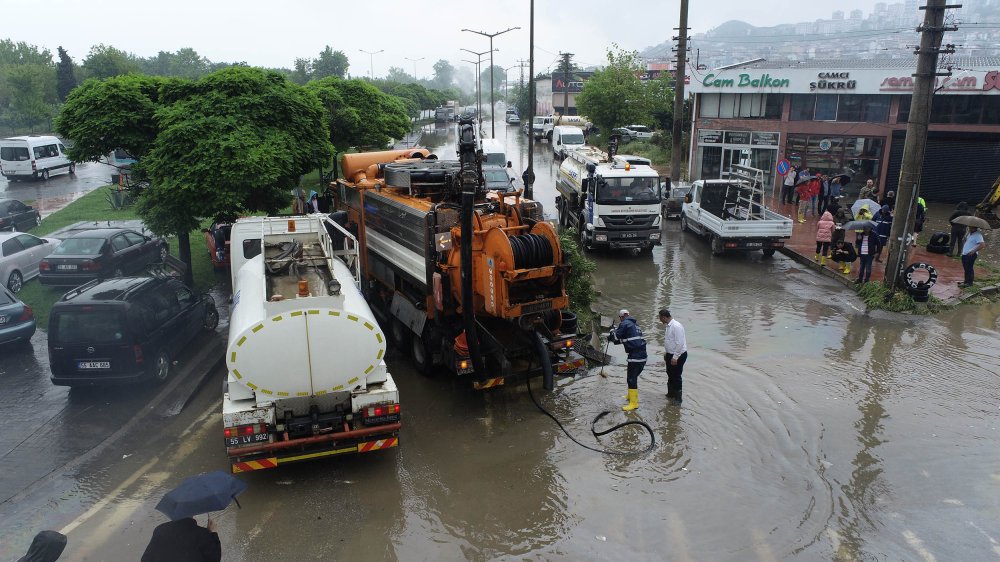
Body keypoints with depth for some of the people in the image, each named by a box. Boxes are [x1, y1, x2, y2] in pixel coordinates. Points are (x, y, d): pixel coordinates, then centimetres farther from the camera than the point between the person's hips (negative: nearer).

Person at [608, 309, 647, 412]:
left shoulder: (624, 323, -7)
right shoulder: (634, 324, 20)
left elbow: (616, 337, -5)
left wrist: (613, 330, 14)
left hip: (635, 355, -9)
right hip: (642, 355, 9)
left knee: (631, 378, -7)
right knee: (633, 376, 23)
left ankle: (634, 403, -8)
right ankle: (631, 395, 37)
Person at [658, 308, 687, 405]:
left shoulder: (676, 326, -24)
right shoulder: (668, 326, 7)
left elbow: (679, 343, -25)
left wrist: (675, 357, -23)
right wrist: (665, 352, 18)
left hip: (678, 356, -9)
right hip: (670, 354, 9)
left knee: (677, 376, 1)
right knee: (670, 374, 20)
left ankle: (678, 398, 12)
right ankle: (671, 393, 36)